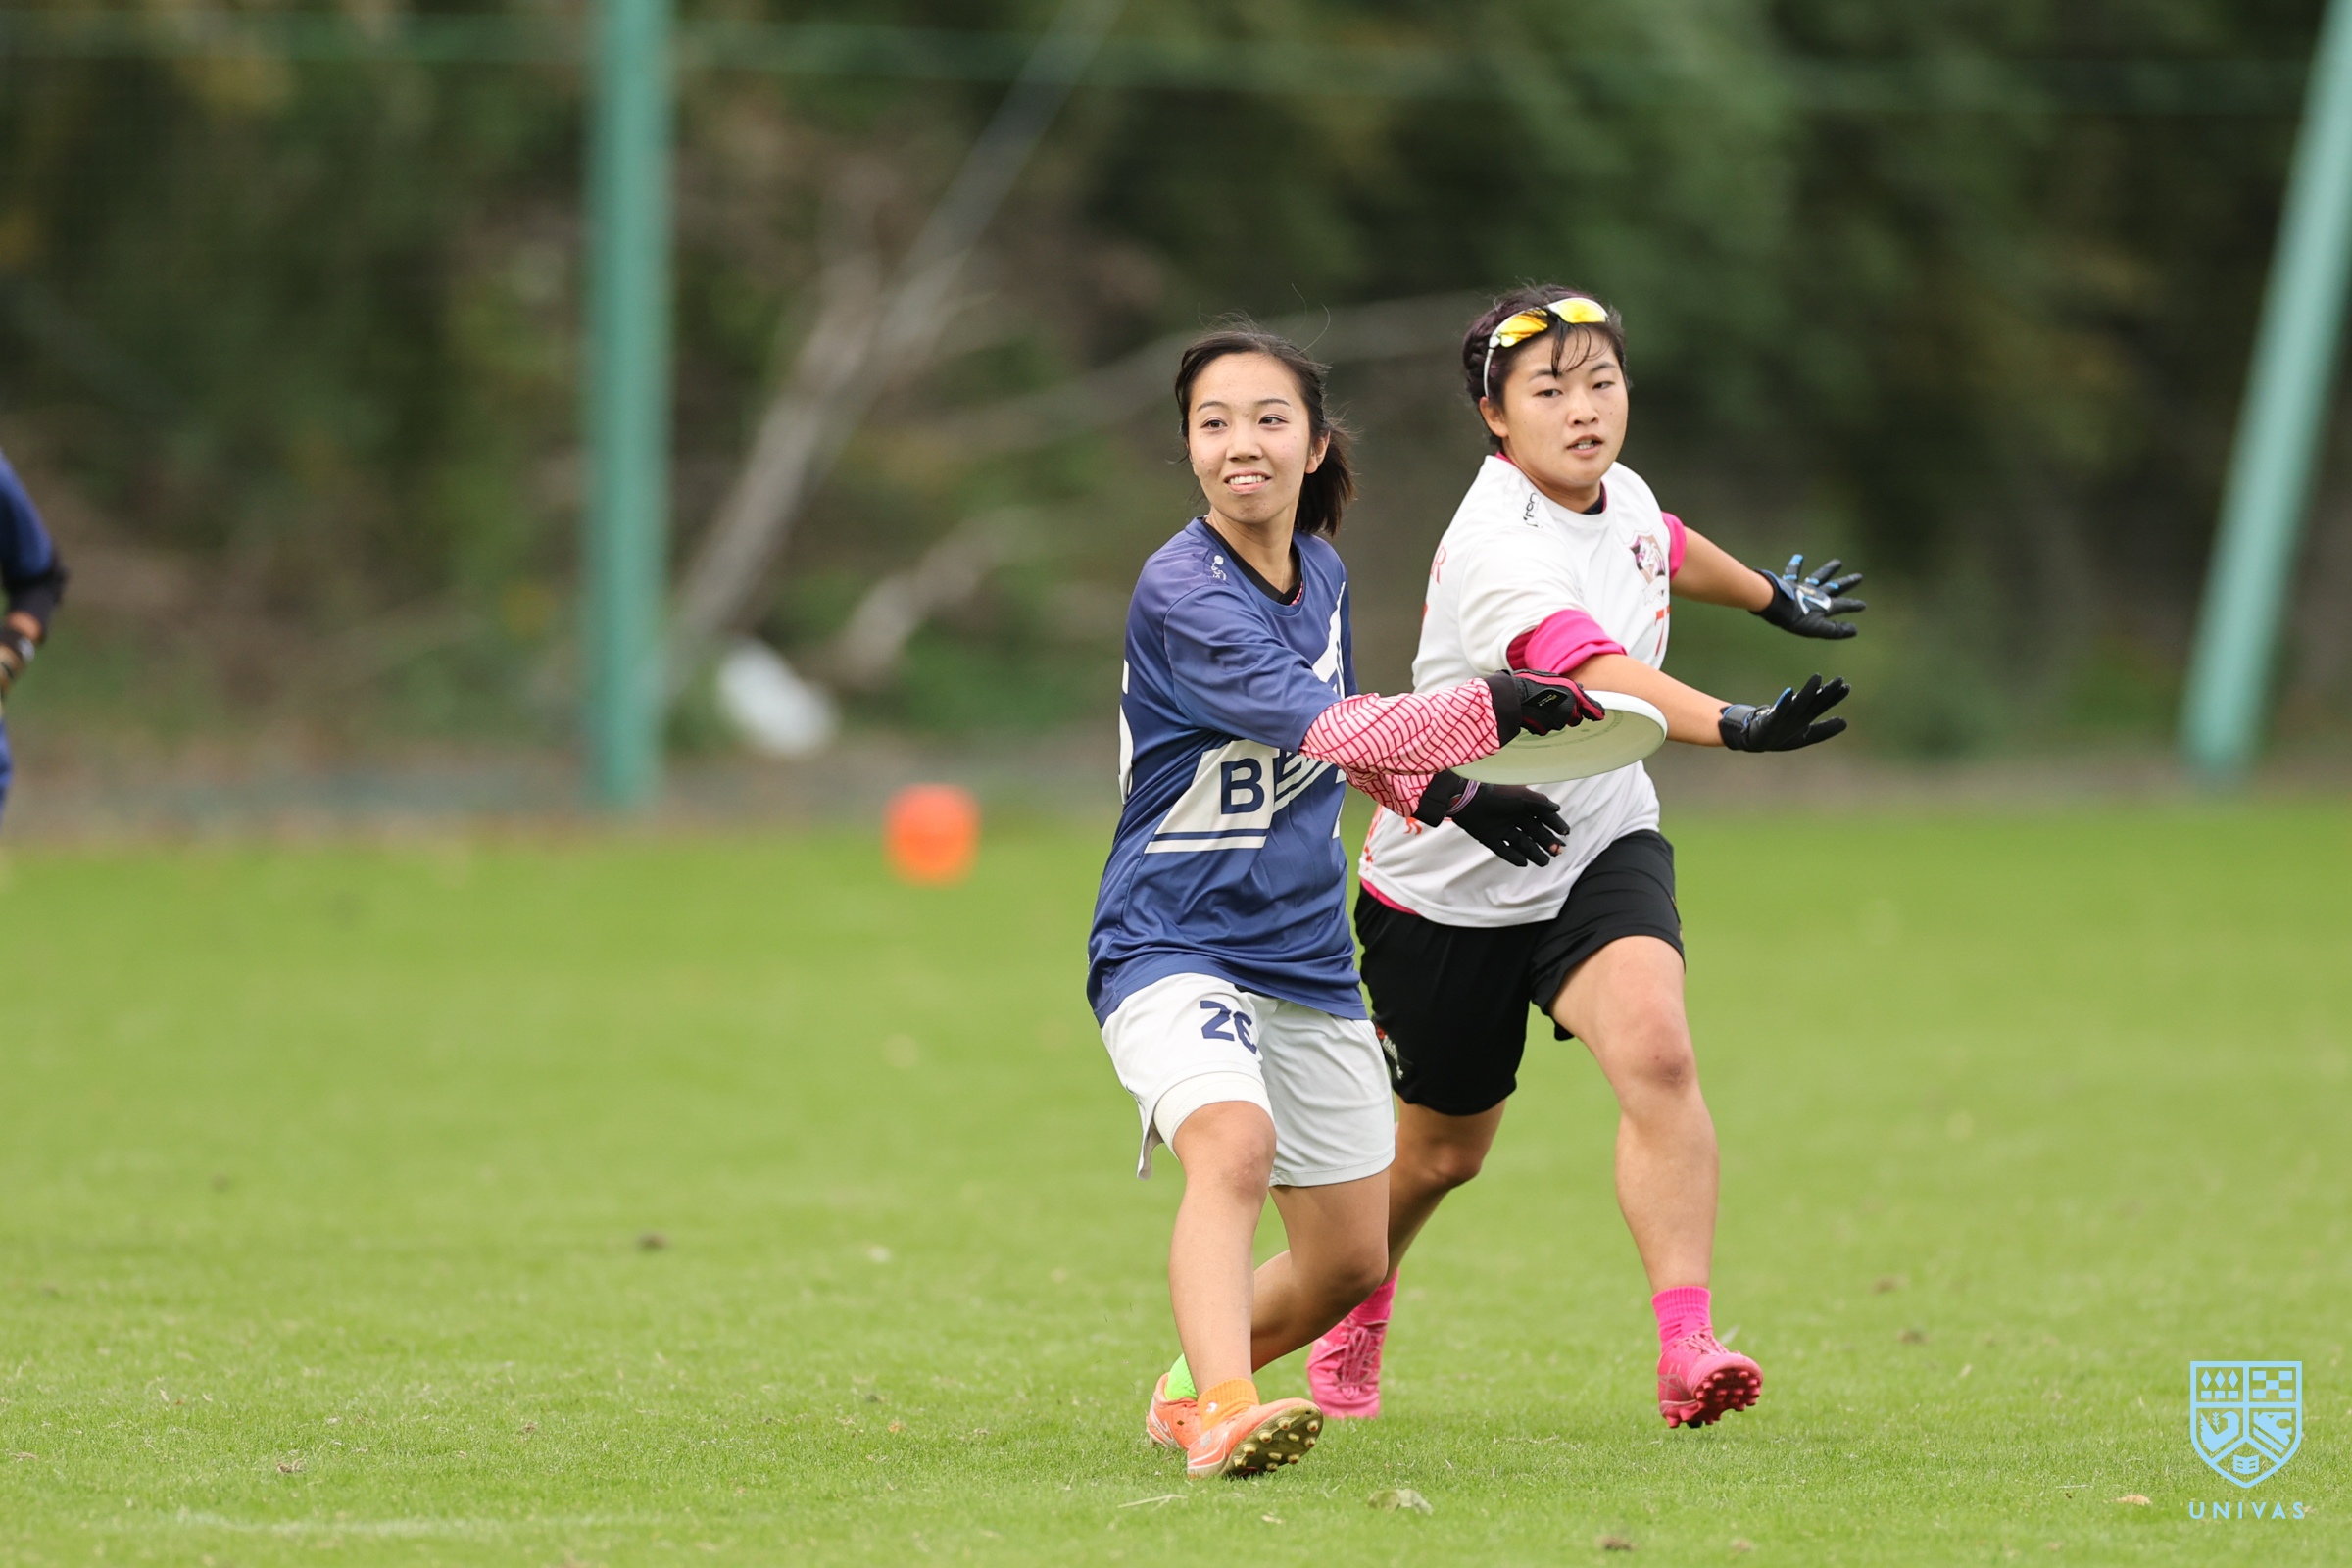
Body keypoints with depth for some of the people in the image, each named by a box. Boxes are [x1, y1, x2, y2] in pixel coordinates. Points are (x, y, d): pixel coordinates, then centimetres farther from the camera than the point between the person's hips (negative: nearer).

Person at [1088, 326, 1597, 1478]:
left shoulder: (1320, 572, 6)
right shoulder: (1182, 593, -20)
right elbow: (1317, 725, -34)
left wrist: (1446, 796, 19)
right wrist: (1483, 710, -42)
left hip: (1305, 953, 8)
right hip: (1173, 943, -8)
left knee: (1349, 1261, 13)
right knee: (1234, 1144, -36)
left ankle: (1187, 1389, 38)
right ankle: (1225, 1414, -49)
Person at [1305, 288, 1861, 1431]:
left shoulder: (1621, 500, -3)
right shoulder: (1496, 549, -28)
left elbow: (1670, 553, 25)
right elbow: (1595, 671, -46)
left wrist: (1775, 596, 44)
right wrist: (1735, 727, -62)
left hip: (1599, 846, 5)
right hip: (1452, 887, -5)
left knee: (1655, 1050, -25)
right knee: (1443, 1148, 13)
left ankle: (1686, 1347, -30)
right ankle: (1354, 1317, 46)